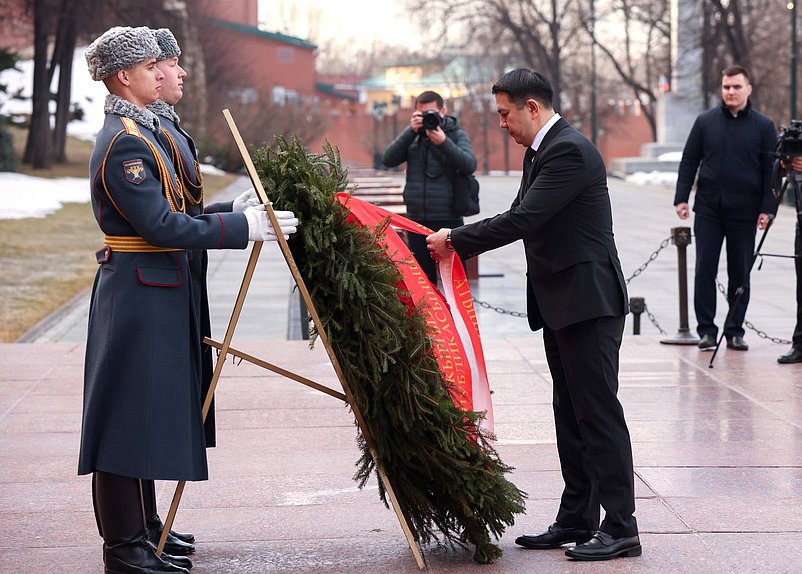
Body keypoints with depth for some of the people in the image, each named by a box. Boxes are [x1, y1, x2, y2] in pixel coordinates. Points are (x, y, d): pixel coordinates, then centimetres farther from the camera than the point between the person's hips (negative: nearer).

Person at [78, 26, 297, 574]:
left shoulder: (136, 133, 16)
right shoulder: (125, 142, -17)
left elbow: (166, 216, 19)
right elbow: (161, 225, -22)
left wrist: (239, 214, 16)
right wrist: (246, 226, -18)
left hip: (151, 291, 11)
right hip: (139, 295, -11)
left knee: (146, 416, 13)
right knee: (130, 413, -5)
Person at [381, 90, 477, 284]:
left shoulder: (457, 135, 3)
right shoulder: (412, 137, 10)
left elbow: (470, 165, -12)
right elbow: (388, 159, -3)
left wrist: (444, 143, -24)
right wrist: (410, 131, -12)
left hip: (448, 219, -3)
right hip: (417, 220, 3)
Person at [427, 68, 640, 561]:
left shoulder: (569, 151, -18)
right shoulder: (540, 152, 15)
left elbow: (524, 219, -23)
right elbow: (521, 215, 19)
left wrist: (457, 239, -13)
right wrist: (461, 245, 8)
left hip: (589, 302, -11)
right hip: (561, 304, 11)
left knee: (598, 412, -8)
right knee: (571, 414, 14)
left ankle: (621, 528, -4)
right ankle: (577, 520, 21)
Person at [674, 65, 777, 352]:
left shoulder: (763, 126, 2)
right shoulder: (705, 121, 5)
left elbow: (770, 170, 2)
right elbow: (689, 161, 8)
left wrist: (767, 208, -5)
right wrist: (681, 197, 0)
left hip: (744, 212, 0)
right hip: (708, 209, 1)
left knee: (740, 273, 5)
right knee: (705, 269, -3)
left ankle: (735, 331, 13)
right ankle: (706, 330, 3)